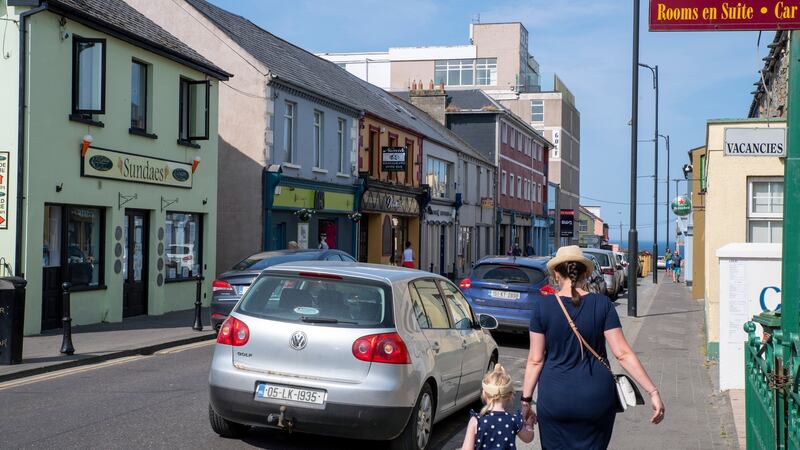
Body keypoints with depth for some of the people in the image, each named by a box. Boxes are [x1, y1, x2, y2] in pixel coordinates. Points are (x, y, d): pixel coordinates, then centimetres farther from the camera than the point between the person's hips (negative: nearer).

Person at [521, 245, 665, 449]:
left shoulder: (542, 306, -5)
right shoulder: (602, 304, -4)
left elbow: (535, 360, -4)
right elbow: (623, 354, -8)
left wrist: (526, 400, 4)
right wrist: (653, 392, -4)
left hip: (554, 400, -1)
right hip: (596, 400, 1)